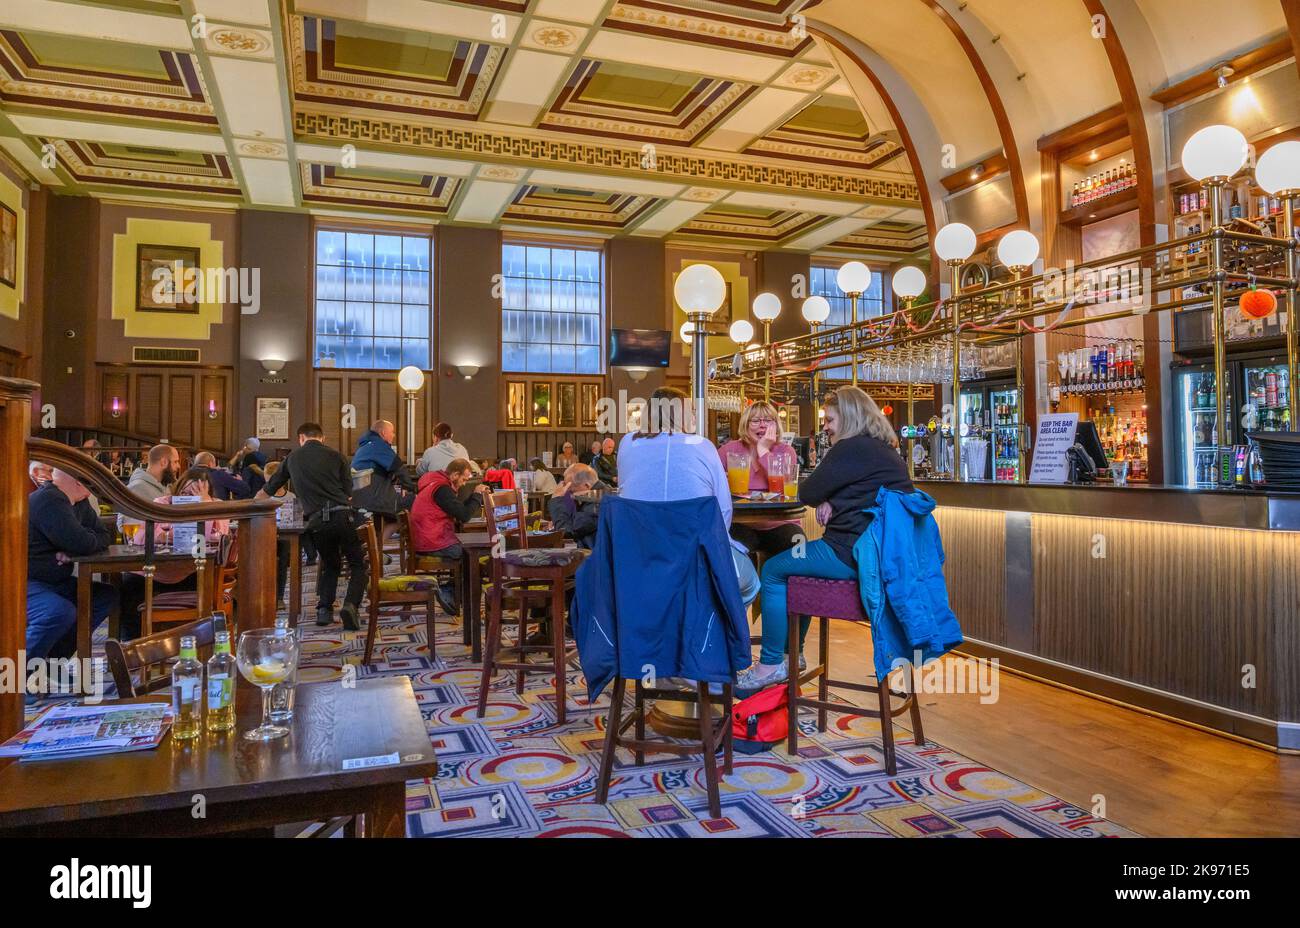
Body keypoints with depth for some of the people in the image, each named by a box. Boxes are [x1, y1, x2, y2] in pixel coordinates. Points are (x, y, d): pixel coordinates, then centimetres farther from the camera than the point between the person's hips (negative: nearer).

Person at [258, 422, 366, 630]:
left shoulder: (293, 458, 16)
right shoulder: (336, 456, 10)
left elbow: (267, 490, 28)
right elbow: (348, 493, 9)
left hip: (317, 520, 2)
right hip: (343, 515, -2)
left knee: (330, 565, 24)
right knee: (358, 564, 8)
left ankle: (324, 610, 11)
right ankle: (351, 605, -15)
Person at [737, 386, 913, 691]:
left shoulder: (851, 449, -15)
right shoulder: (885, 450, 18)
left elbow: (807, 494, -11)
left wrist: (823, 498, 13)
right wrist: (830, 502, 1)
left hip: (853, 554, -11)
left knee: (773, 571, 0)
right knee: (797, 559, 26)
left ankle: (770, 664, 6)